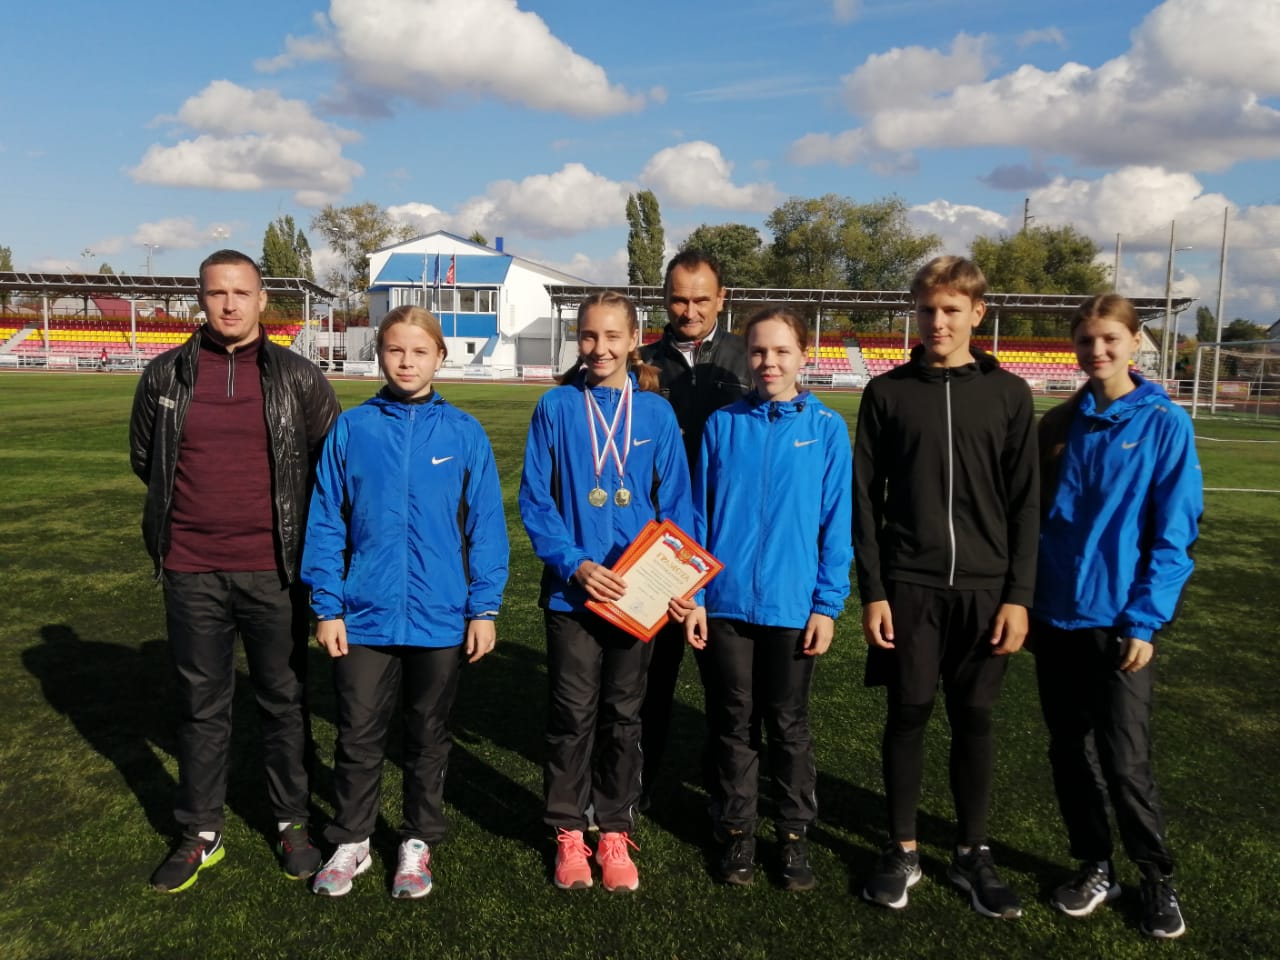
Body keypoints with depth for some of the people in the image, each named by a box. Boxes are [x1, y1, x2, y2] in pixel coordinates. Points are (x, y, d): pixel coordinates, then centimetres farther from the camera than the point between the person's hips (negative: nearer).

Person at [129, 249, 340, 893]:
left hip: (275, 571, -1)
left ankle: (292, 823, 27)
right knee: (200, 706, 13)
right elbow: (144, 459, 14)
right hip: (190, 572, 2)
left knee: (284, 700, 10)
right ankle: (201, 834, 28)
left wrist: (284, 512, 7)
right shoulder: (165, 376, 3)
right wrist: (202, 505, 14)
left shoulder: (300, 378, -2)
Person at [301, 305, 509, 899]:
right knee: (358, 737, 14)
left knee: (428, 738, 16)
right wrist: (327, 606, -4)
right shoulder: (352, 429, -3)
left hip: (441, 618, 0)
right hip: (364, 616, 0)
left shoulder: (464, 433, -4)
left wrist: (484, 607, -5)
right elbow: (325, 522, 0)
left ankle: (418, 843, 35)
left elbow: (486, 524, -2)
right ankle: (350, 842, 35)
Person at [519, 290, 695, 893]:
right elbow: (534, 500, -4)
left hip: (637, 591, 1)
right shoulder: (556, 407, -3)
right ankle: (568, 833, 25)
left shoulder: (656, 412, 0)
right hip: (571, 589, -1)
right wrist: (575, 564, -16)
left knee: (623, 715, 13)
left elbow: (676, 504, 1)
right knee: (572, 715, 8)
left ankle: (615, 832, 28)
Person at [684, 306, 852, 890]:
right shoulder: (723, 424, 0)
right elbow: (699, 517, 3)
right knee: (733, 721, 14)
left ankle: (794, 834, 30)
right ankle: (738, 831, 31)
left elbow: (837, 523, -2)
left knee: (788, 724, 13)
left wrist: (827, 603, -6)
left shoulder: (826, 428, -4)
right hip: (726, 601, 1)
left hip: (792, 605, -1)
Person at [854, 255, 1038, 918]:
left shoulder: (1008, 394, 4)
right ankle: (902, 850, 22)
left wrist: (1019, 595, -3)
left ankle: (973, 853, 25)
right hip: (908, 586, -1)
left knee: (973, 720, 9)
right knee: (908, 715, 5)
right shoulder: (888, 392, 2)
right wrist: (872, 590, -4)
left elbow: (1024, 504, 3)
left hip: (984, 589, 1)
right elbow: (865, 498, 1)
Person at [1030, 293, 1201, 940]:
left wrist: (1144, 620, -13)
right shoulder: (1060, 425, 6)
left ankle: (1157, 880, 25)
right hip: (1055, 615, 4)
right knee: (1068, 753, 12)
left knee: (1125, 762, 2)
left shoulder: (1164, 423, -5)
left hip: (1118, 620, -4)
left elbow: (1174, 533, -8)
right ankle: (1093, 867, 30)